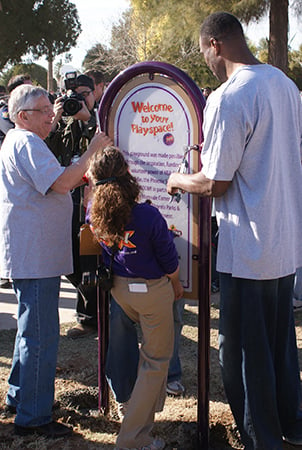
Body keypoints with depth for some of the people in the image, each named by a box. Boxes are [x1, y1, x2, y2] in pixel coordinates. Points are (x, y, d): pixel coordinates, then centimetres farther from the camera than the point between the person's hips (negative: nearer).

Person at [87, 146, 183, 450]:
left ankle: (151, 401, 45)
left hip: (119, 288, 6)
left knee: (151, 344, 31)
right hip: (152, 291, -6)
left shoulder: (95, 214, -12)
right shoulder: (148, 216, -26)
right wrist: (177, 285, 5)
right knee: (156, 359, 7)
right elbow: (170, 262, -13)